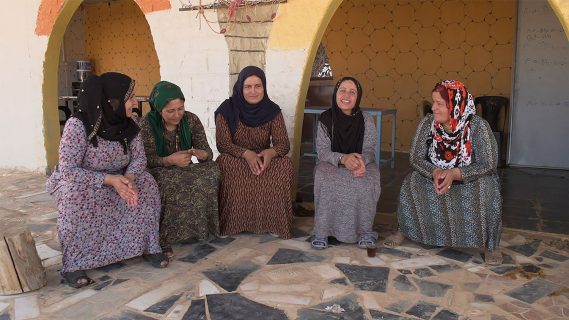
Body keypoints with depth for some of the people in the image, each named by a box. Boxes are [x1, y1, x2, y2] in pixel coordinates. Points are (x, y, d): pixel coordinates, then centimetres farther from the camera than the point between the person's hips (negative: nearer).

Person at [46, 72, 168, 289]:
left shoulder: (129, 126, -10)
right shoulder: (78, 125, -26)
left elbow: (139, 159, -8)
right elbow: (68, 170, -27)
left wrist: (129, 178, -30)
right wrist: (110, 180, -36)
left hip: (116, 180, 4)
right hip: (76, 182, -4)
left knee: (146, 184, -18)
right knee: (76, 194, -35)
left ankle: (148, 246, -8)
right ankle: (72, 263, -23)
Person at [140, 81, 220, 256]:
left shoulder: (191, 120, -2)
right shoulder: (147, 123, -11)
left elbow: (207, 153, -4)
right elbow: (146, 159, -15)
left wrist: (200, 154, -29)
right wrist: (170, 160, -34)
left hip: (185, 170, 3)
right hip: (158, 172, -3)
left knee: (212, 171, -25)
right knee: (173, 183, -37)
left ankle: (204, 227, -17)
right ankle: (163, 238, -27)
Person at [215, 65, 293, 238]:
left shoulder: (272, 110, -2)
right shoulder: (227, 110, -7)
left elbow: (283, 143, -6)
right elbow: (222, 143, -12)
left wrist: (270, 152, -31)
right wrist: (246, 154, -31)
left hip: (264, 159, 2)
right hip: (235, 160, -1)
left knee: (285, 165, -28)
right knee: (225, 163, -35)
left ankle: (273, 222, -18)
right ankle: (231, 223, -22)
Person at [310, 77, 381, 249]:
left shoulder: (366, 119, -5)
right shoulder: (326, 119, -6)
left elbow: (369, 150, -7)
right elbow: (322, 151, -12)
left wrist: (361, 161, -33)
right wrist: (342, 158, -33)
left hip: (361, 164, 1)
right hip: (331, 164, -1)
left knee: (367, 181, -31)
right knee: (324, 177, -33)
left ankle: (365, 229, -13)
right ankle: (322, 231, -22)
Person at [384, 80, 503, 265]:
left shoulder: (478, 126, -21)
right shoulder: (428, 123, -13)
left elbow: (488, 165, -22)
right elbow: (415, 157, -11)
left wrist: (455, 174, -38)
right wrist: (435, 172, -32)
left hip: (471, 179, -2)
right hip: (435, 175, 2)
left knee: (487, 188, -33)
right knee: (411, 184, -24)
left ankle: (490, 244, -13)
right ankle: (405, 230, -1)